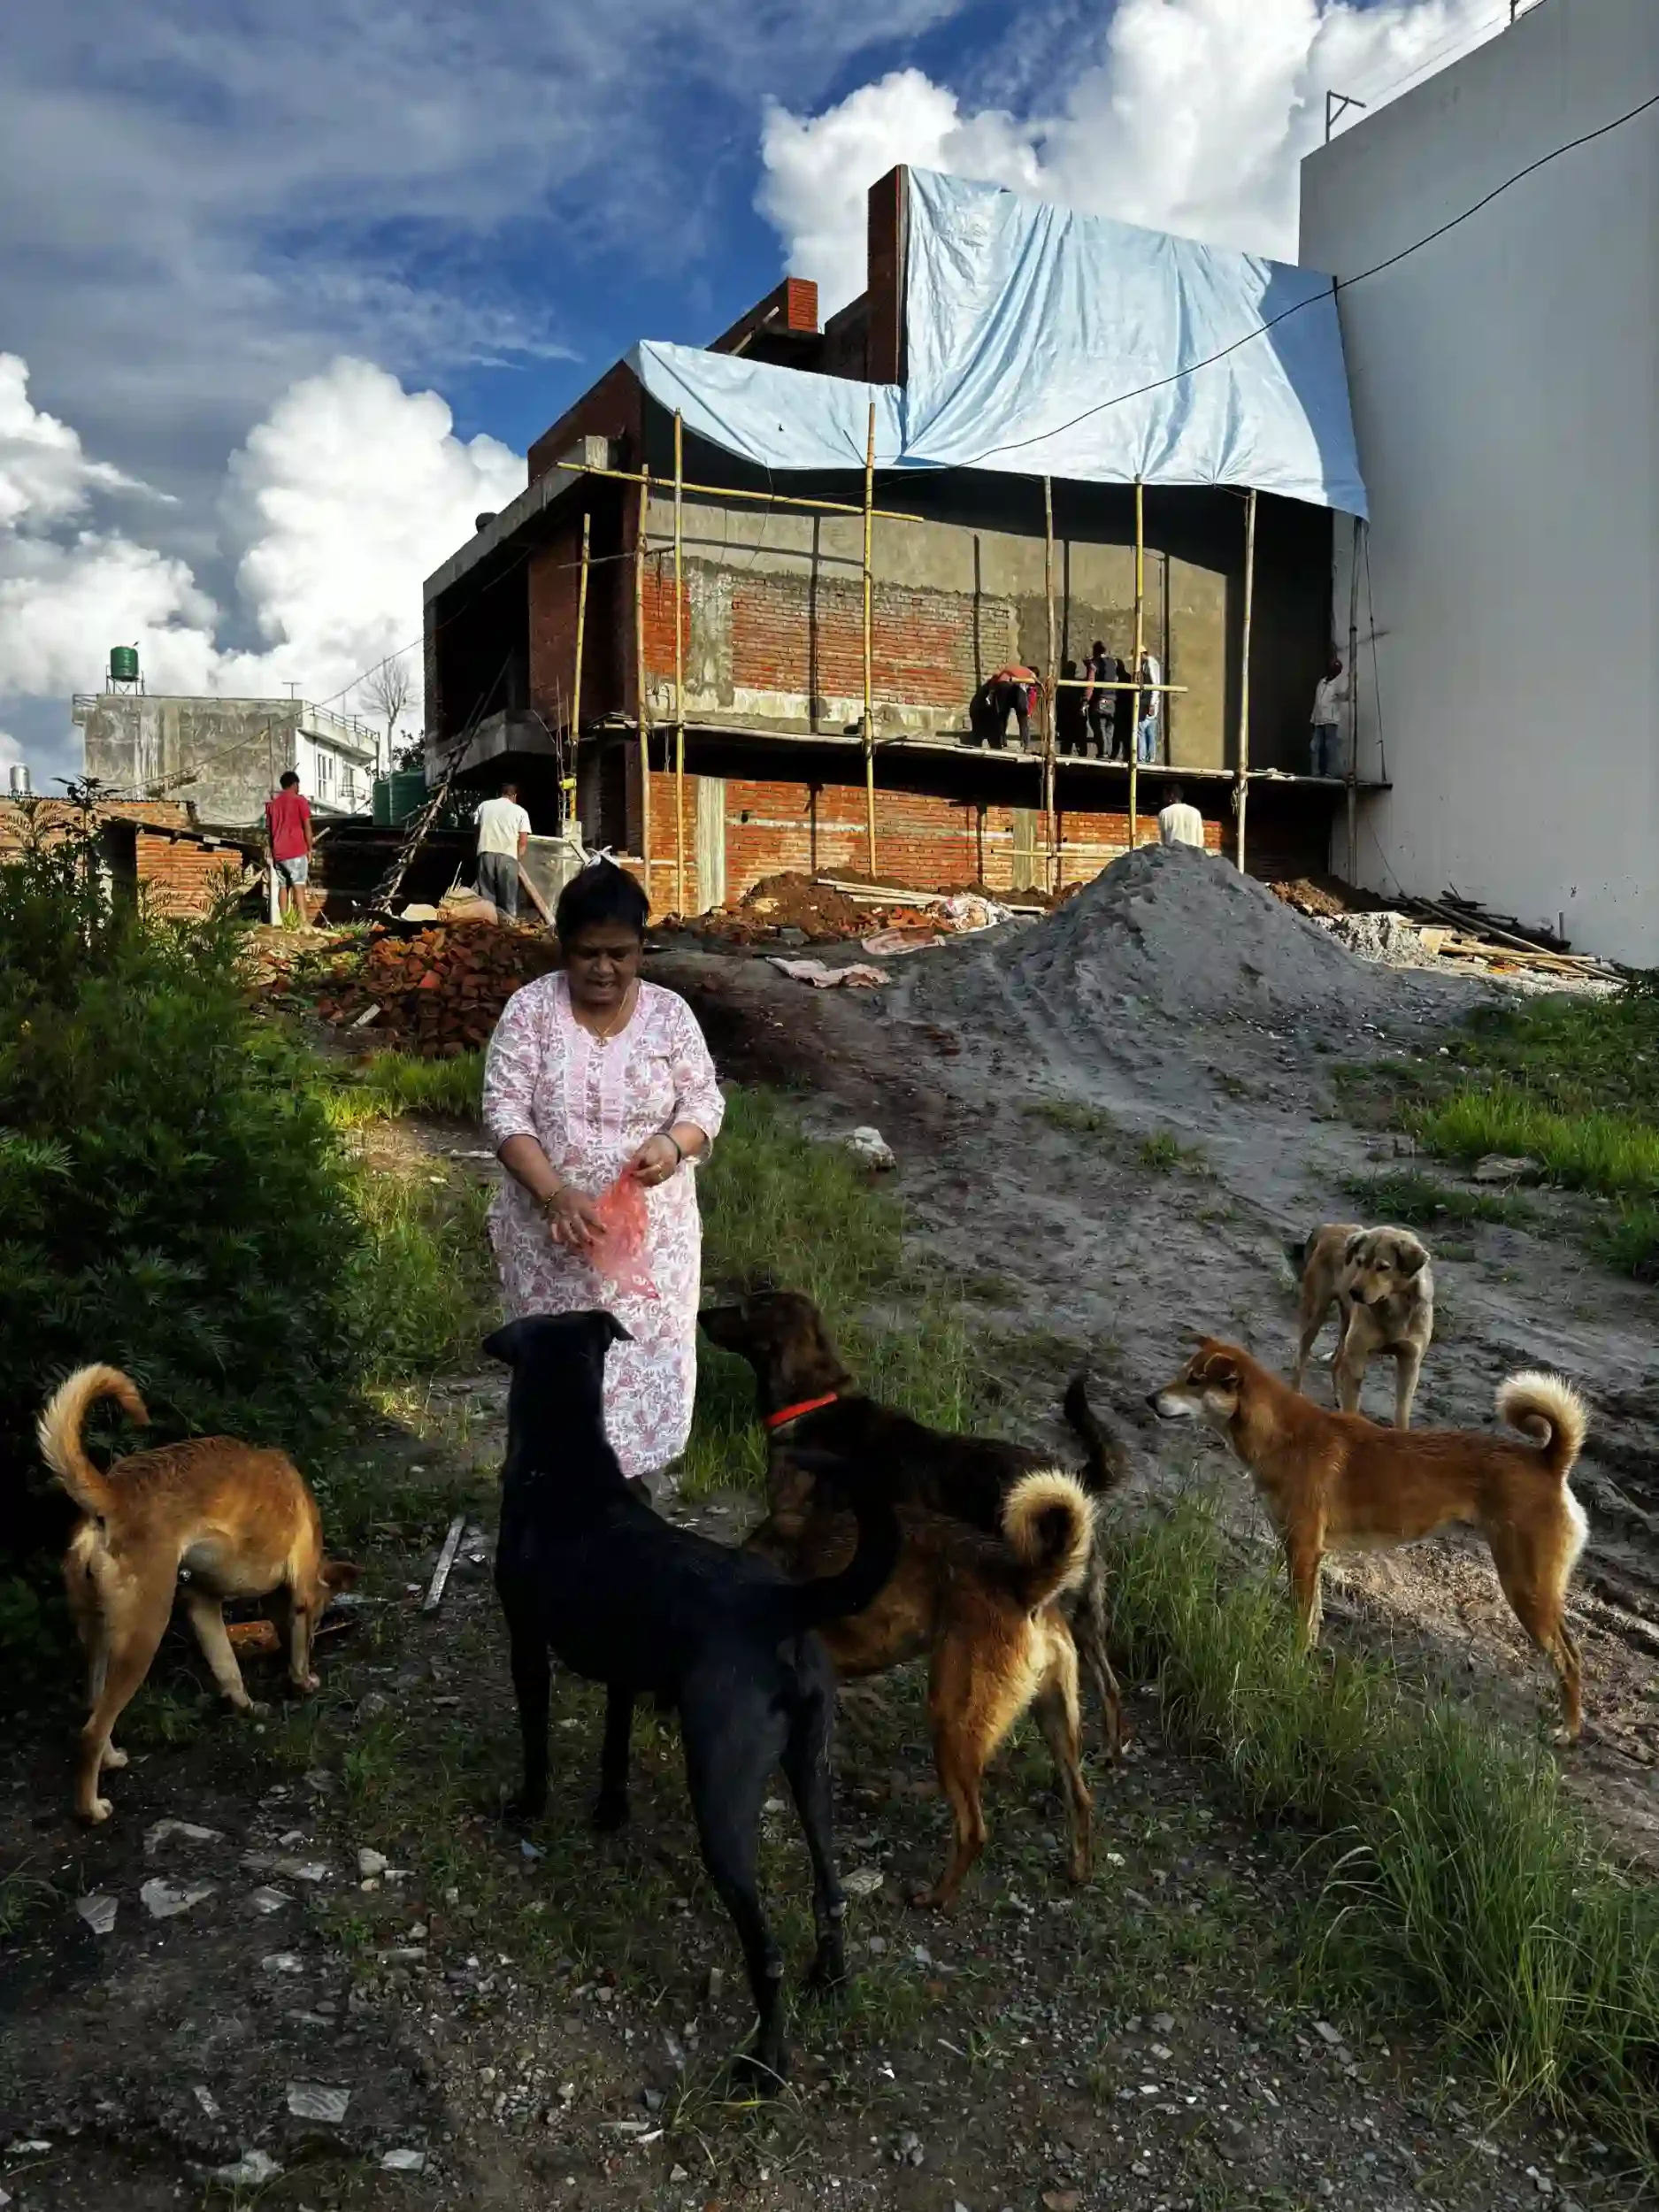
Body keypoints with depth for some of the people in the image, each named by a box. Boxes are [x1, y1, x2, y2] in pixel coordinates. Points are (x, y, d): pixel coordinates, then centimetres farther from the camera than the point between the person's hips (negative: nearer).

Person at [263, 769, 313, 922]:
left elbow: (269, 830, 16)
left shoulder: (272, 803, 15)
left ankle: (285, 922, 6)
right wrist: (310, 849, 1)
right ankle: (302, 922, -21)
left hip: (278, 853, 5)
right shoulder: (300, 800, -1)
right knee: (299, 886, -11)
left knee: (283, 886, 9)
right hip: (296, 852, -5)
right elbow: (307, 827, -6)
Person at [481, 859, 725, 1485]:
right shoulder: (530, 1009, -10)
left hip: (650, 1231, 1)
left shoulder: (669, 1013, -5)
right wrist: (556, 1195, -28)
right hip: (552, 1232, -1)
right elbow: (505, 1114, -14)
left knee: (643, 1359, 10)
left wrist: (674, 1143, -24)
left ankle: (626, 1475, 33)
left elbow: (705, 1103, -1)